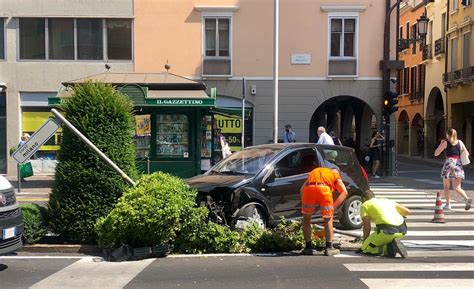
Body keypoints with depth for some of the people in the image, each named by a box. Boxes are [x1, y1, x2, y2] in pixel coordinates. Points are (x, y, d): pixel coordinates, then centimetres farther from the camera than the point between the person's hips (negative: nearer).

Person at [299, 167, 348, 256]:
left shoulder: (314, 172, 39)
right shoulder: (335, 175, 32)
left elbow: (302, 189, 25)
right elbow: (344, 192, 14)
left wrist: (304, 204, 25)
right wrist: (333, 206, 15)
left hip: (309, 188, 2)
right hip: (324, 189, -2)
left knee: (306, 219, 21)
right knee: (328, 219, 20)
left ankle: (308, 248, 22)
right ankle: (329, 248, 21)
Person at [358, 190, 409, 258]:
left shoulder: (364, 205, 14)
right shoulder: (387, 200, 29)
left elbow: (367, 227, 8)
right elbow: (407, 211, 26)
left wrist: (364, 244, 20)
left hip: (388, 231, -6)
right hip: (402, 230, 6)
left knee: (366, 248, 10)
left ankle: (389, 248, -11)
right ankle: (393, 245, 8)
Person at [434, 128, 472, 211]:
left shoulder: (446, 142, 1)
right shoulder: (460, 142, 11)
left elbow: (436, 154, 4)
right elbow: (467, 154, 16)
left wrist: (441, 144, 13)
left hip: (449, 164, -3)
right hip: (458, 164, 3)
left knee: (446, 186, 11)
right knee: (457, 187, 6)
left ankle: (448, 204, 3)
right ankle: (467, 198, -18)